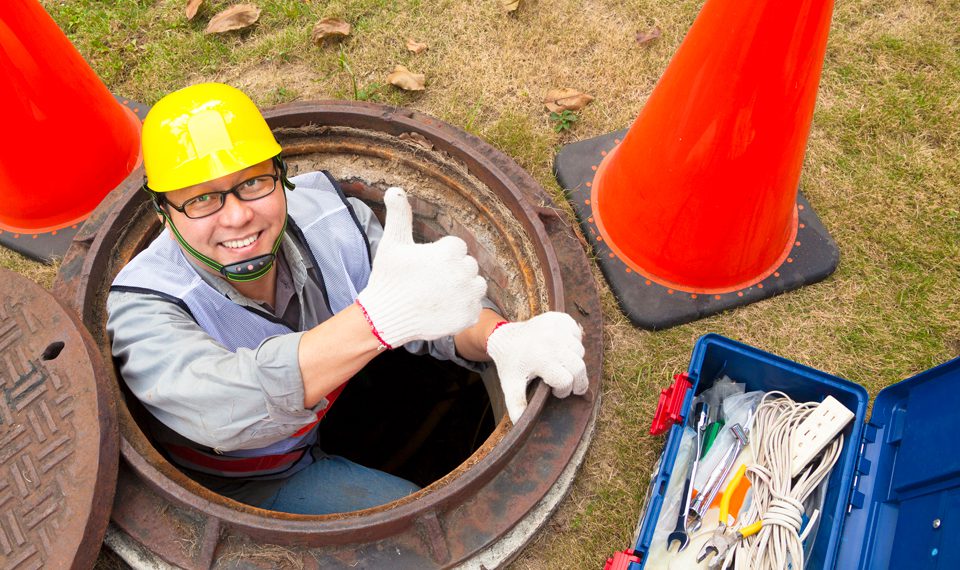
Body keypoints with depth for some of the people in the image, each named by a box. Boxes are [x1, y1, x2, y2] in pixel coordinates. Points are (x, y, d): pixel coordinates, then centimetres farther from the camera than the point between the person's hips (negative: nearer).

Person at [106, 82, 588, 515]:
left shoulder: (323, 213, -21)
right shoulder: (141, 310, -32)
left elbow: (436, 308, -17)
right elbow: (222, 407, -52)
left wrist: (501, 338, -40)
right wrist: (380, 315, -65)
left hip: (321, 439, 5)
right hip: (232, 493, -4)